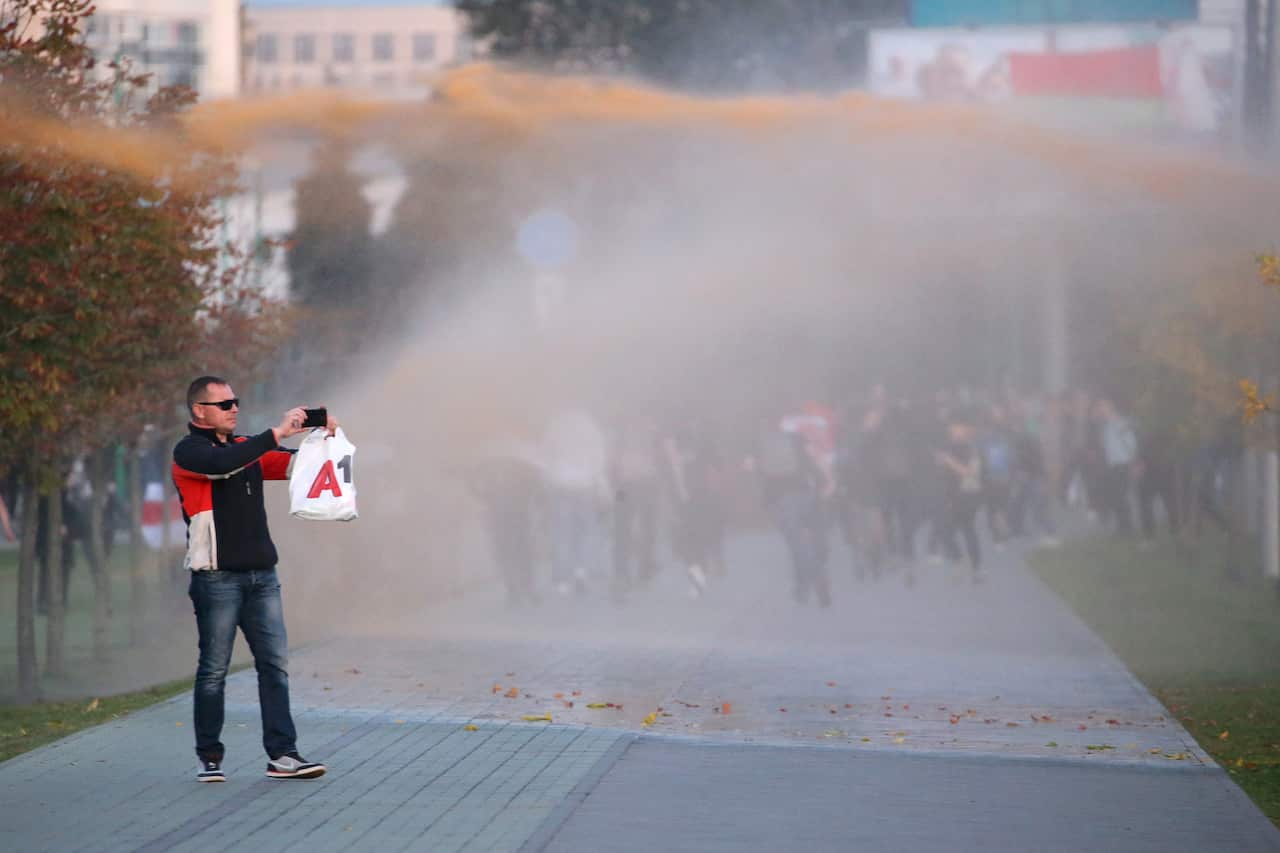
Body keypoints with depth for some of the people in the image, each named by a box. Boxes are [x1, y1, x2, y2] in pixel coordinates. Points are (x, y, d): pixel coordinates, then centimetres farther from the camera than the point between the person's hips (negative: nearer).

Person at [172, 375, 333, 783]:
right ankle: (209, 757, 9)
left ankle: (282, 755, -1)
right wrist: (278, 433, -24)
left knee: (275, 665, 0)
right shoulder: (188, 451, -4)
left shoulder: (246, 447, 17)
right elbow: (223, 464, -24)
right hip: (217, 578, -6)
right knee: (214, 670, 0)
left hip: (262, 576, 6)